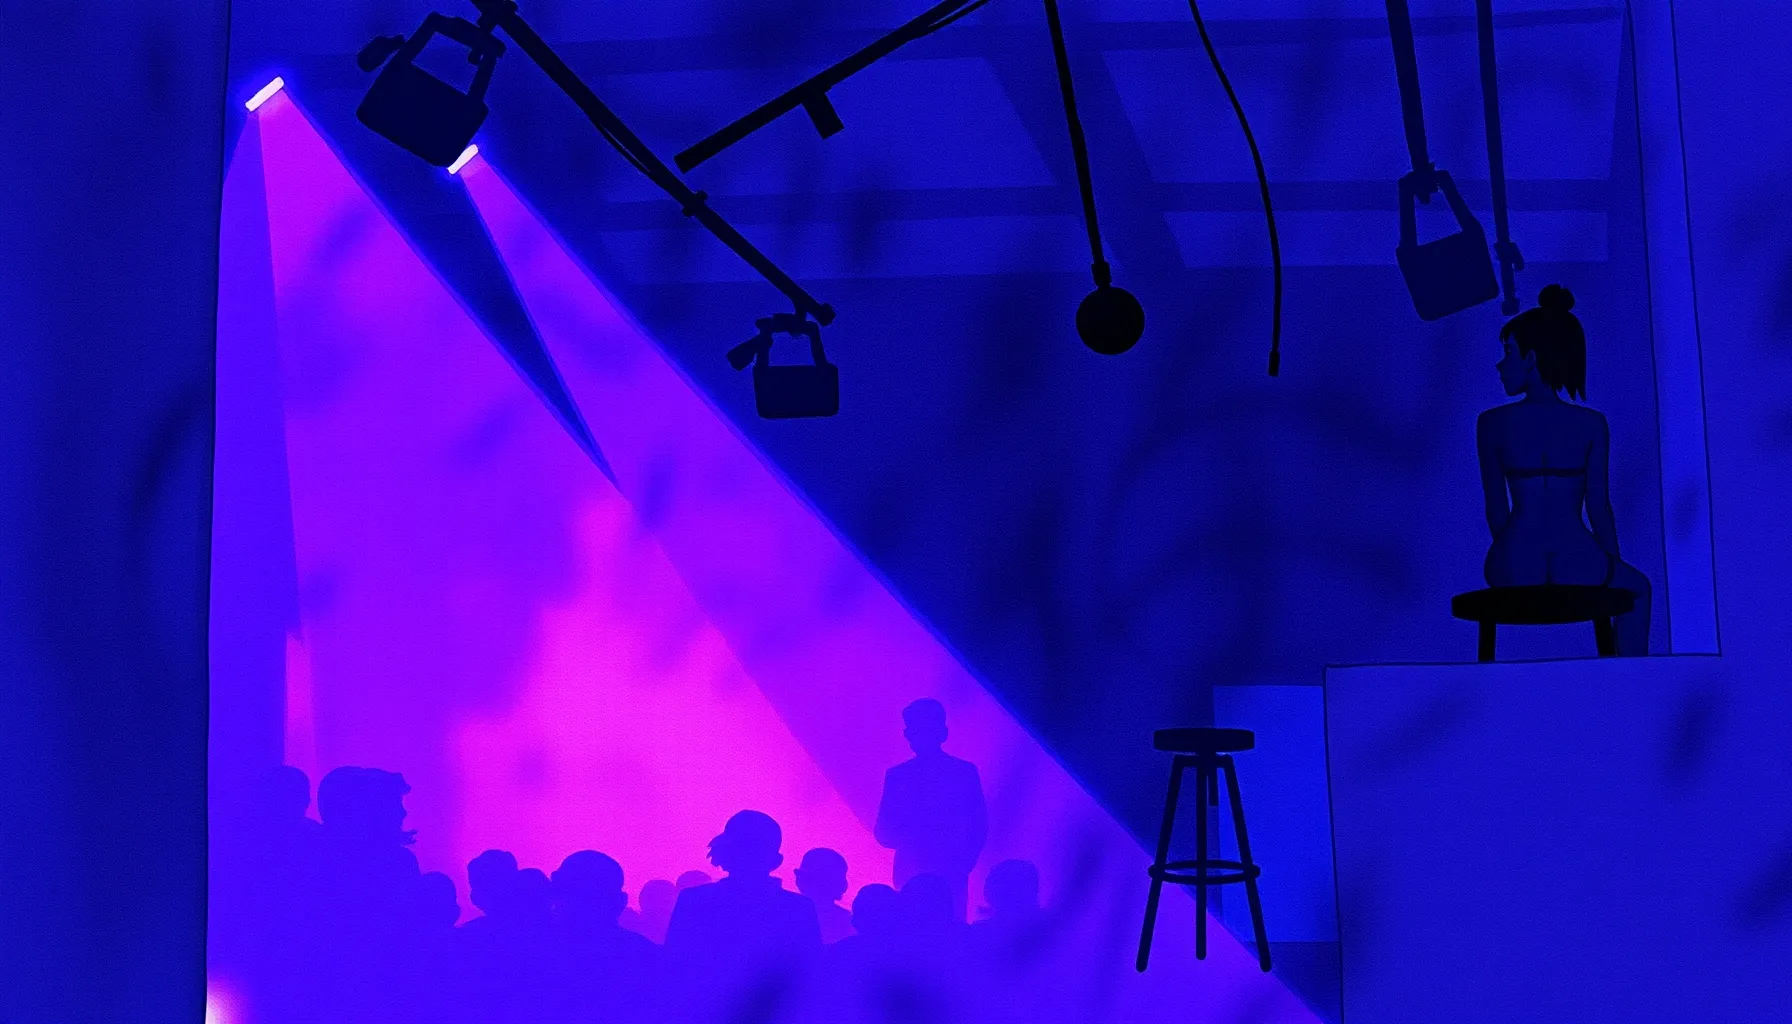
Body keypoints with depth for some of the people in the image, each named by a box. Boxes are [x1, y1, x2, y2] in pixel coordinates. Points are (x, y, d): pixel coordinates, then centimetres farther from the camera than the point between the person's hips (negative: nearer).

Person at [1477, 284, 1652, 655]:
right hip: (1579, 566, 0)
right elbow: (1599, 509, 2)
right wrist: (1613, 567, 17)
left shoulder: (1492, 423, -3)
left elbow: (1496, 509, 1)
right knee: (1634, 588, 34)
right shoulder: (1591, 424, -1)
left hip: (1516, 569, 0)